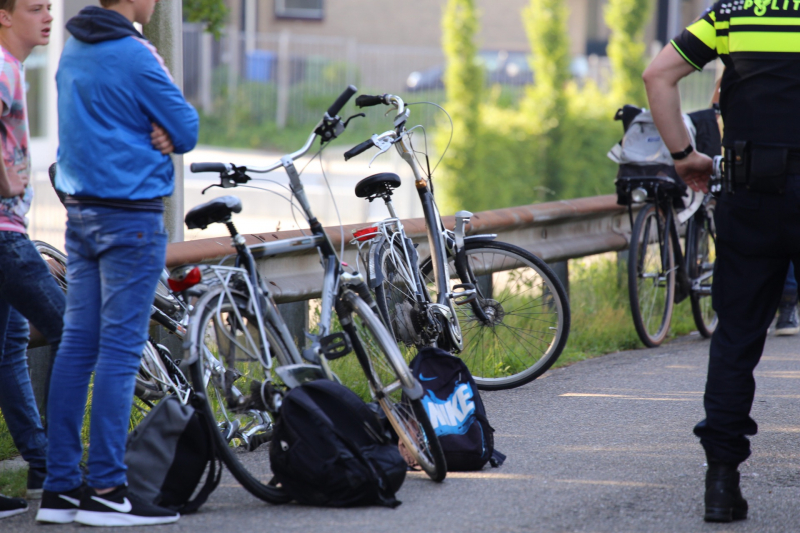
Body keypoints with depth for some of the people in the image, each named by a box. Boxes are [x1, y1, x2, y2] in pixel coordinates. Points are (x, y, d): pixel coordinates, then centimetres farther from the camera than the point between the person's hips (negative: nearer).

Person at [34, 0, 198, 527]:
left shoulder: (74, 51, 13)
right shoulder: (134, 57, -15)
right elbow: (188, 132, -10)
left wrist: (160, 129, 0)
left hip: (82, 213, 9)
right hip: (131, 214, -9)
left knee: (77, 345, 8)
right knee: (120, 350, -6)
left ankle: (61, 487, 9)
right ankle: (106, 490, -5)